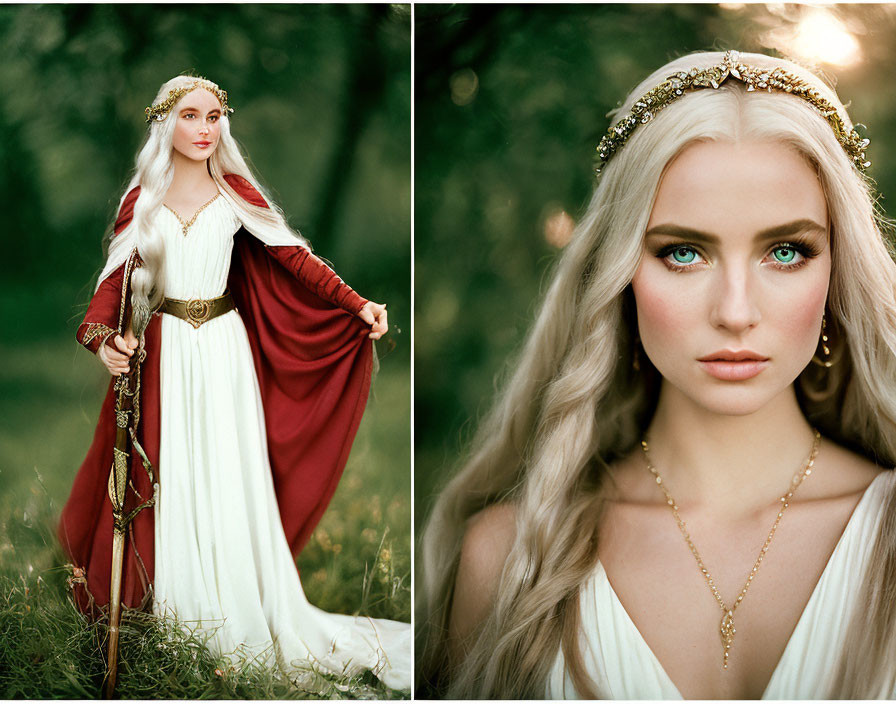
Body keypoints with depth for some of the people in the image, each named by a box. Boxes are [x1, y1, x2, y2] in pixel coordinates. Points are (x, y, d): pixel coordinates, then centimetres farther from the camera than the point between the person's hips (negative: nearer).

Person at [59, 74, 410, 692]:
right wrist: (103, 336, -18)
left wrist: (355, 304, -12)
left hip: (225, 351, -1)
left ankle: (243, 618, 7)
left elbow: (293, 257, -1)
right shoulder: (142, 200, 6)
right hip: (164, 352, 1)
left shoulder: (236, 194, 4)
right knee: (169, 481, 0)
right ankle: (180, 612, 8)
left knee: (230, 479, -1)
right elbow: (116, 276, 1)